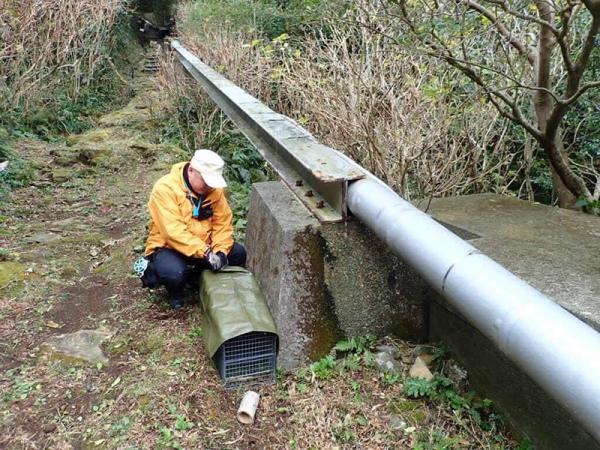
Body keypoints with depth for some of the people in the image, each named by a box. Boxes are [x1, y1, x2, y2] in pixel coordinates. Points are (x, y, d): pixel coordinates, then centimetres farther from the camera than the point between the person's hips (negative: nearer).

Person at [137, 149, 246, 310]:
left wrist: (221, 251, -22)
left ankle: (198, 277, 11)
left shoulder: (214, 189, -4)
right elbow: (174, 232, -30)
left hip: (203, 246, 6)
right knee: (175, 273, -35)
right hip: (167, 247, -6)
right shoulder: (165, 188, -23)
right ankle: (175, 292, 2)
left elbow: (223, 223, -5)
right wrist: (205, 253, -36)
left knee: (238, 253, -9)